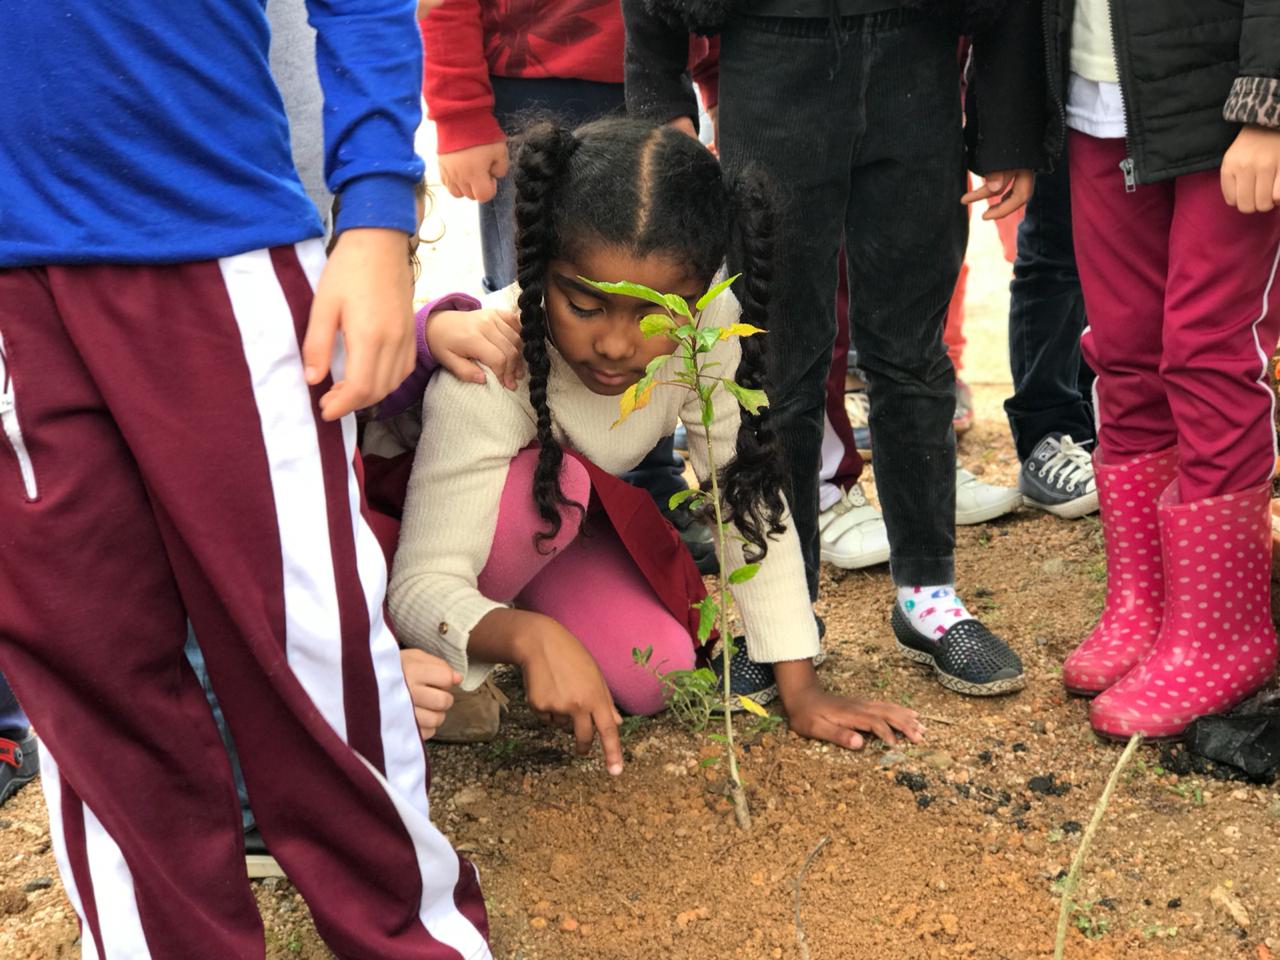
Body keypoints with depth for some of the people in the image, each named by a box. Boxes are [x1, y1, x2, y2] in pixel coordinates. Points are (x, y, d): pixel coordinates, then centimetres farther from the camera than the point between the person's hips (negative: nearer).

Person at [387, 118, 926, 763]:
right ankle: (438, 674, -11)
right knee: (550, 486, -35)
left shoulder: (706, 327, -27)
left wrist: (800, 689, -18)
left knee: (655, 675, -15)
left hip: (563, 524, 4)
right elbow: (420, 584, -39)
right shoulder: (487, 369, -39)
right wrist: (531, 638, -59)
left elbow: (749, 493, -18)